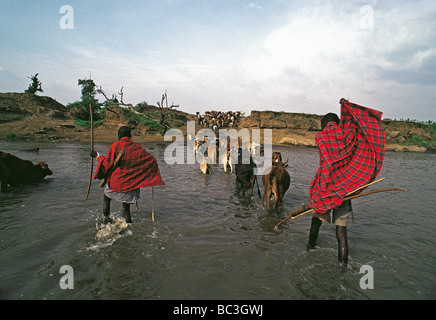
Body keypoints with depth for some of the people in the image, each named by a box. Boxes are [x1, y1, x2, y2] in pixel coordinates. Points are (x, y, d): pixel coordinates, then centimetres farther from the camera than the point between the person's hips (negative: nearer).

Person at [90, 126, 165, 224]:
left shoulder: (115, 145, -8)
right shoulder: (137, 148, 0)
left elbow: (108, 164, -12)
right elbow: (152, 160, -1)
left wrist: (97, 156, 2)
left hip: (116, 181, -2)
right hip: (131, 184, 2)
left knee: (107, 197, 28)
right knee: (126, 207, 15)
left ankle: (106, 217, 22)